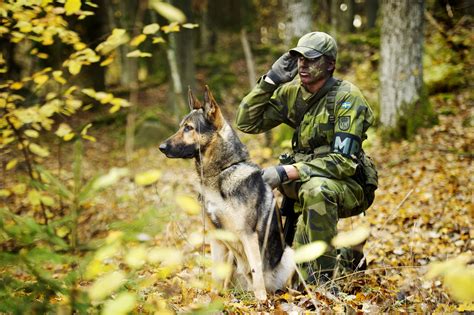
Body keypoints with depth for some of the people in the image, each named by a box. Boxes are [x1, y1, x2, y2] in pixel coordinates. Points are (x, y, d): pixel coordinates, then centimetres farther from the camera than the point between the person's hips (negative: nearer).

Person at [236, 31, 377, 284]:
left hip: (349, 188, -6)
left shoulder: (347, 97, -18)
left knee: (316, 189, -40)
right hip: (306, 186, 6)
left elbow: (344, 161, -26)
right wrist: (270, 80, -11)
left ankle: (323, 274, -27)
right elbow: (247, 122, 1)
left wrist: (287, 172, -33)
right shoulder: (292, 92, 0)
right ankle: (345, 258, 32)